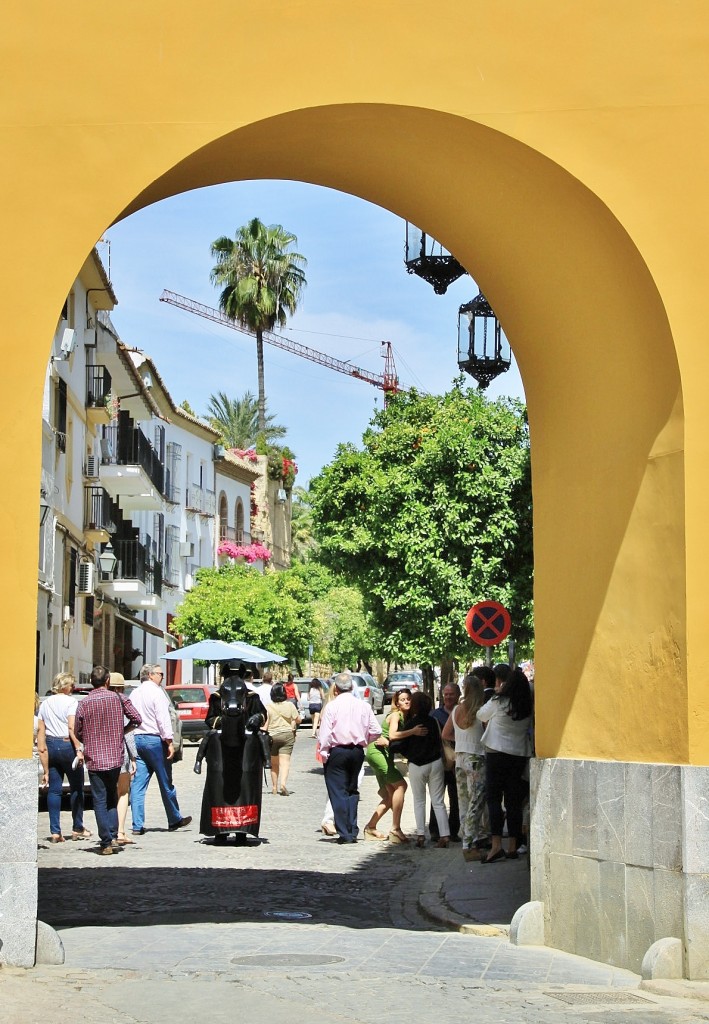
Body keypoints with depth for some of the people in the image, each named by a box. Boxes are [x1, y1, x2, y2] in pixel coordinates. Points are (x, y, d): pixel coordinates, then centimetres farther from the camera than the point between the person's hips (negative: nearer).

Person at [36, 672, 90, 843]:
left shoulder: (45, 704, 11)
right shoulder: (71, 702, -7)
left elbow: (41, 730, 8)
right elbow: (72, 728, -17)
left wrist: (42, 748, 11)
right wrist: (79, 749, -21)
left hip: (51, 746, 5)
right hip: (67, 746, -5)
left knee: (54, 789, 5)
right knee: (76, 788, 8)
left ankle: (55, 831, 0)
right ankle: (77, 828, 14)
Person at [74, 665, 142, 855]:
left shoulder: (84, 703, -5)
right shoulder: (119, 699, -2)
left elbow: (77, 732, 1)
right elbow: (136, 719, -1)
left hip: (94, 759, -2)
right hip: (115, 757, 2)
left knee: (100, 800, 3)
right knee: (112, 797, 19)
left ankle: (106, 842, -1)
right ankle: (113, 836, 11)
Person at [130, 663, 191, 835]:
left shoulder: (134, 694, 13)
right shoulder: (156, 692, -8)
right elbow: (163, 719, -14)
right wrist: (169, 742, -13)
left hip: (136, 739, 6)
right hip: (154, 739, -6)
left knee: (138, 784, 2)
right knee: (166, 783, 6)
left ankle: (137, 825, -1)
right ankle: (174, 820, 16)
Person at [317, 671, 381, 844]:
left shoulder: (332, 706, -10)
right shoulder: (364, 706, 2)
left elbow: (325, 734, -12)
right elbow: (376, 731, 3)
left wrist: (324, 754, -4)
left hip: (337, 751, -4)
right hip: (357, 751, 4)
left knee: (338, 792, 1)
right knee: (352, 791, 16)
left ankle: (344, 833, -2)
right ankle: (353, 832, 13)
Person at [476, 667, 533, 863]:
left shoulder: (498, 702, -11)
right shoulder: (527, 707, 1)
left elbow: (481, 716, 6)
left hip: (497, 753, -4)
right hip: (520, 755, 4)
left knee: (494, 799, -2)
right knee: (514, 801, 8)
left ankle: (496, 845, -13)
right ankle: (512, 847, 10)